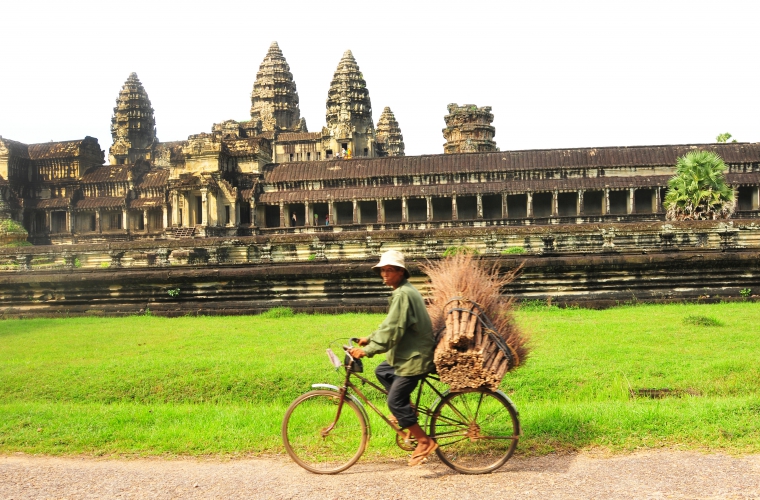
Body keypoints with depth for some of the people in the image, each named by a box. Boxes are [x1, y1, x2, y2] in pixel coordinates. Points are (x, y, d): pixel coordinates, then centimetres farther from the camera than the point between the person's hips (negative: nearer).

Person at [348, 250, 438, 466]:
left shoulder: (403, 294, -21)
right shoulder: (403, 291, 12)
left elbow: (392, 330, -25)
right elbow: (390, 325, 20)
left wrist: (367, 350, -23)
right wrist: (370, 339, 16)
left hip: (415, 357, -11)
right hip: (410, 351, 11)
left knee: (394, 401, -7)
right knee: (381, 371, 23)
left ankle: (425, 441, 2)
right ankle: (407, 409, 24)